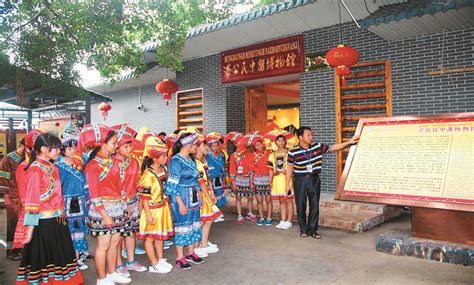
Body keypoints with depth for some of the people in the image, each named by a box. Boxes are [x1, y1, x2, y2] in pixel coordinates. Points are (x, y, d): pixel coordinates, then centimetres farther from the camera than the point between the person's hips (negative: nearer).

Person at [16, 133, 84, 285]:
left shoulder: (52, 167, 8)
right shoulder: (35, 170, -15)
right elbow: (31, 201, -17)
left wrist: (62, 215, 11)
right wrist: (30, 228, -17)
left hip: (57, 221, 8)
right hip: (43, 224, -8)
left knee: (59, 255, 15)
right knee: (42, 257, 7)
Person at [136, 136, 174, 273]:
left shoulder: (164, 169, 2)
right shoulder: (148, 175, -23)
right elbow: (144, 197, -21)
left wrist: (168, 206, 17)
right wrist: (148, 215, -19)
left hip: (163, 208, 8)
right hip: (152, 210, -8)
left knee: (161, 235, 20)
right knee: (150, 237, 8)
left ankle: (161, 259, 34)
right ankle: (154, 264, 20)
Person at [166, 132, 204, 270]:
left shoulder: (191, 160, 9)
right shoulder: (176, 161, -15)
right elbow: (172, 185, -18)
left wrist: (199, 197, 13)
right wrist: (181, 203, -20)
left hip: (193, 199, 8)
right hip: (181, 198, -8)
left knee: (194, 224, 13)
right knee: (182, 226, 0)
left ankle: (191, 253, 28)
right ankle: (180, 257, 13)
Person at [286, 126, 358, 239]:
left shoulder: (317, 146, -1)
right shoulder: (293, 152, -11)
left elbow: (332, 147, 10)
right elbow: (289, 167, -4)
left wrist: (349, 142, 7)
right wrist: (288, 184, -3)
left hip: (314, 179, 3)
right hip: (300, 180, -3)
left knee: (315, 205, 5)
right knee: (301, 206, 4)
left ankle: (312, 230, 17)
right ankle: (303, 229, 21)